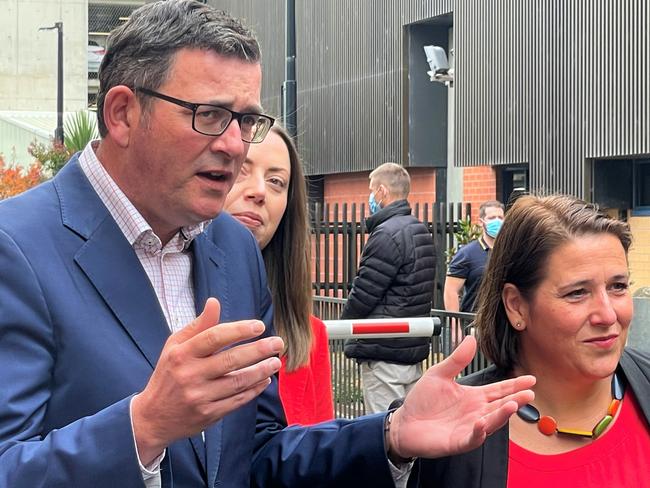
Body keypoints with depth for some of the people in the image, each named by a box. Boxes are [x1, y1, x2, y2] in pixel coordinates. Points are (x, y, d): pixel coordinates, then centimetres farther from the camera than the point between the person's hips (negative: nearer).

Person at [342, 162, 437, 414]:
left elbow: (363, 294, -16)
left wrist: (345, 321, 2)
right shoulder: (421, 231, 14)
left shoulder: (387, 235, -16)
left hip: (384, 353, -10)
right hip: (415, 346, 10)